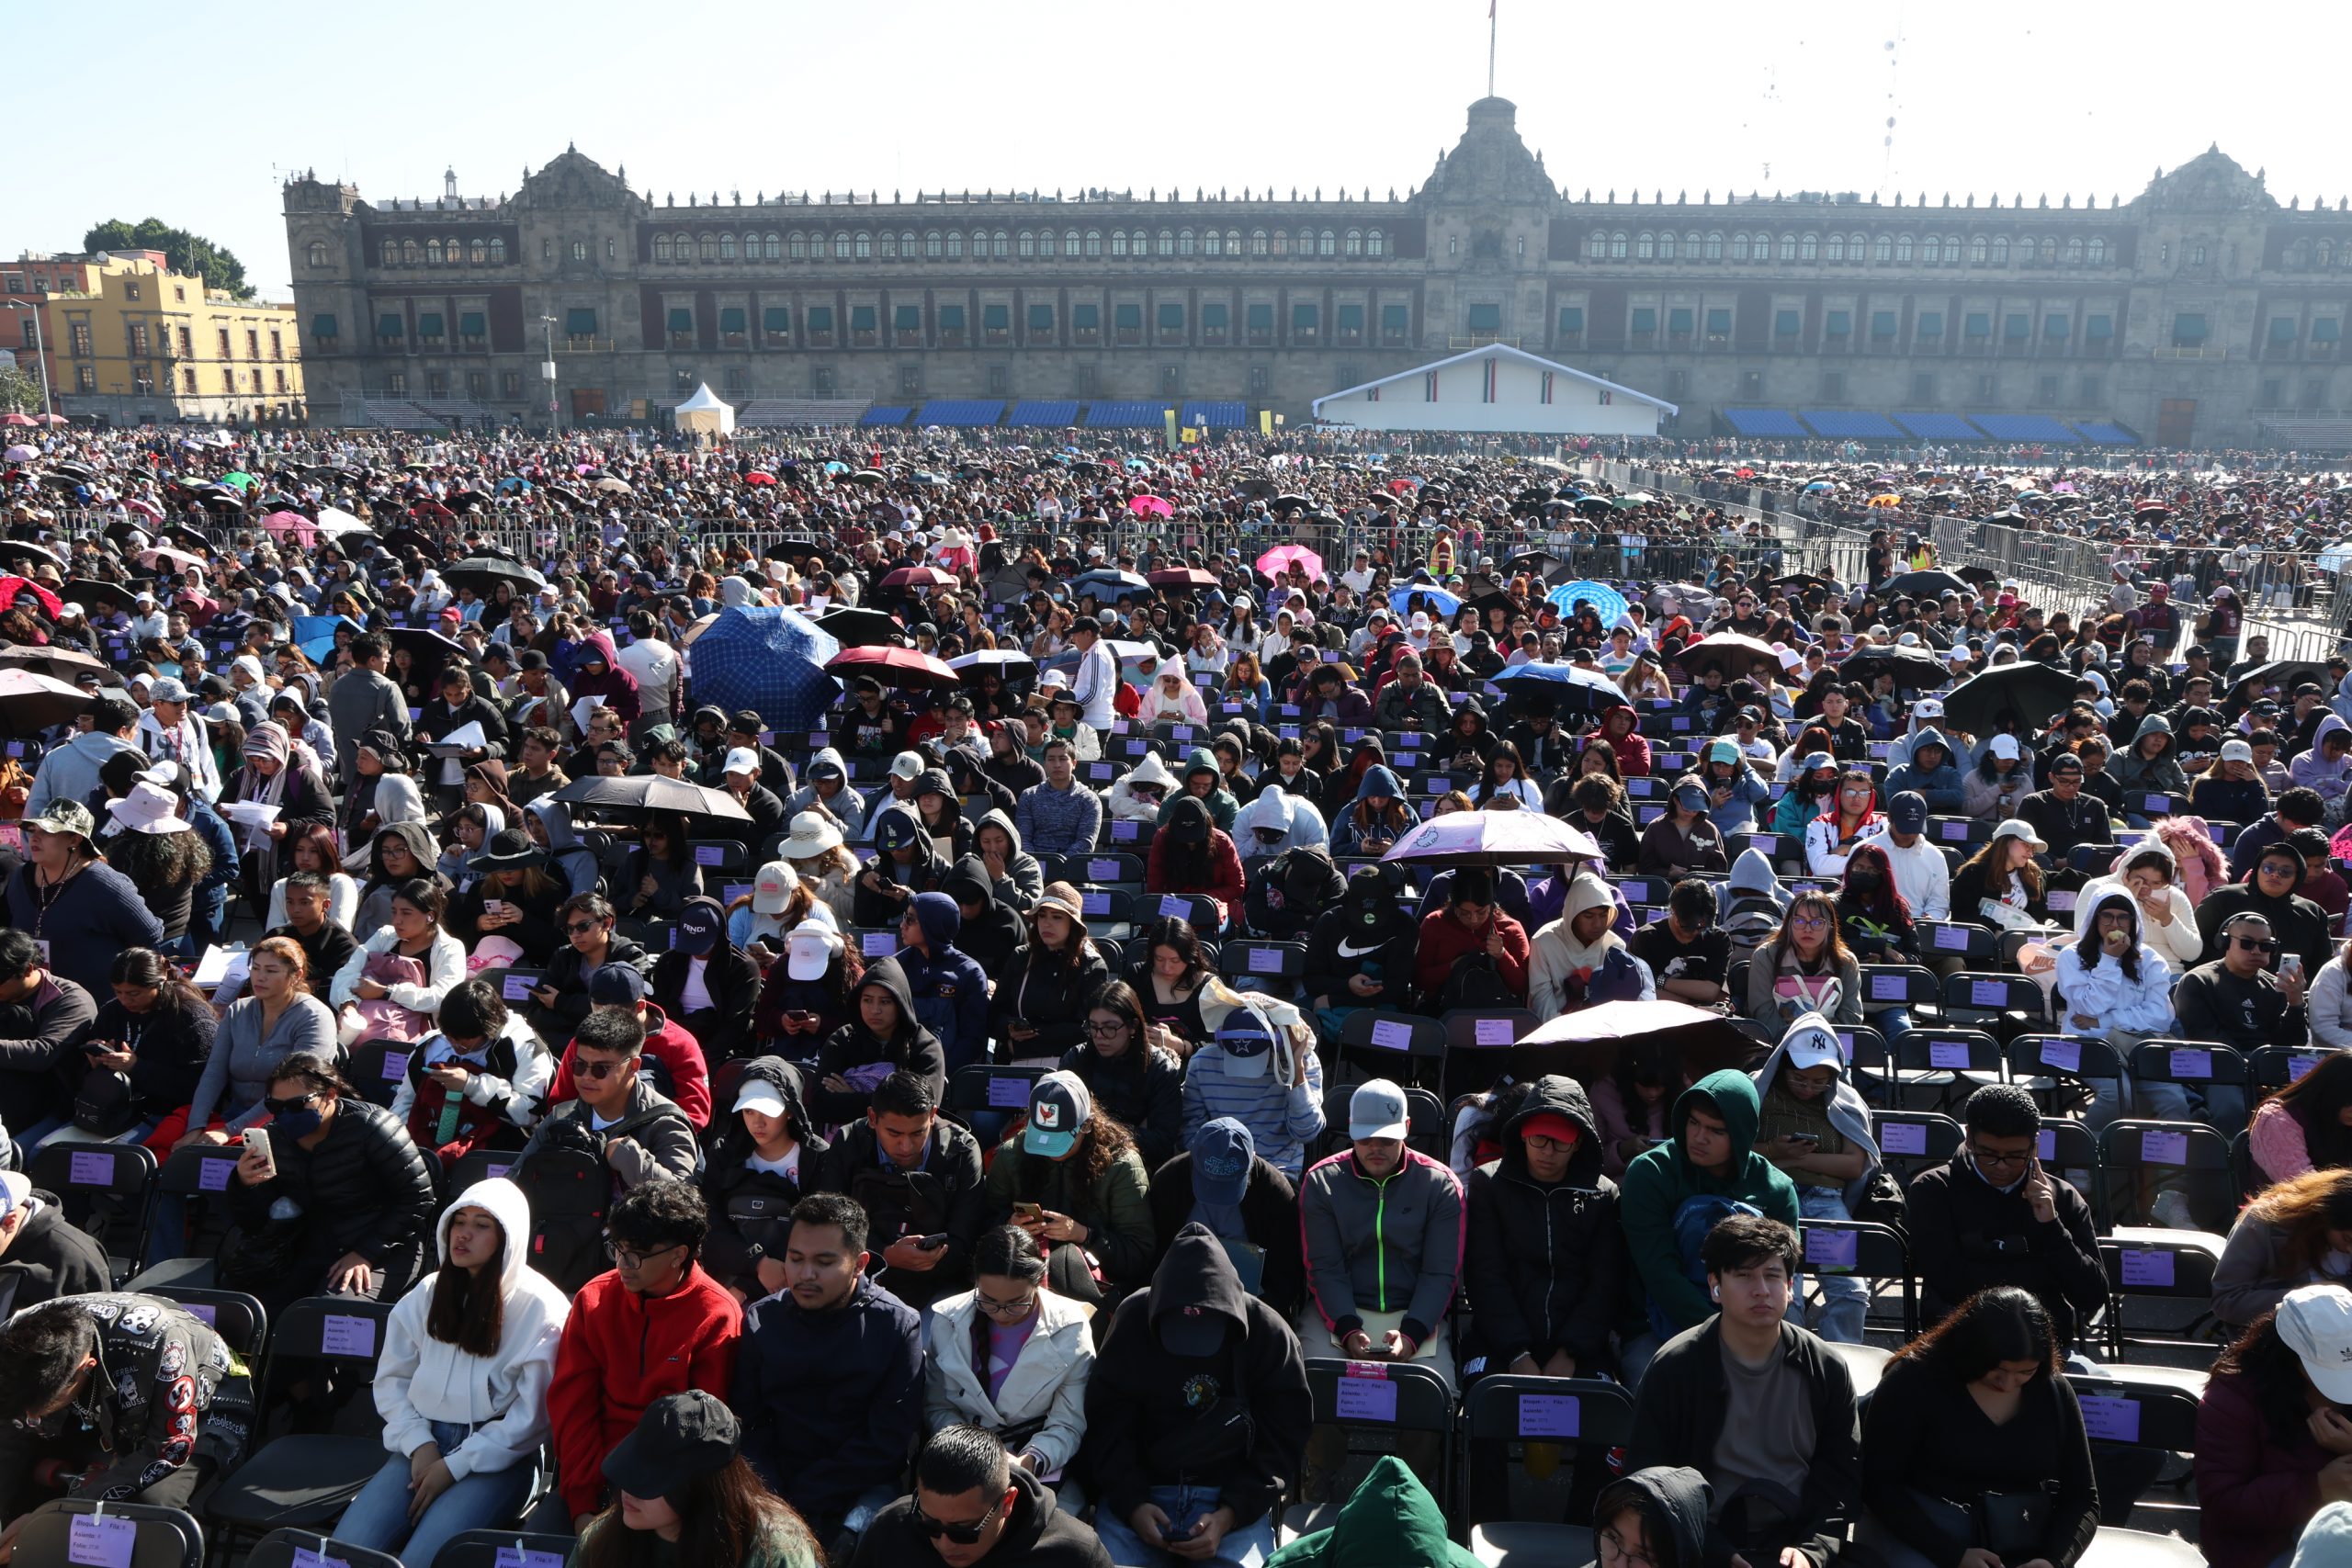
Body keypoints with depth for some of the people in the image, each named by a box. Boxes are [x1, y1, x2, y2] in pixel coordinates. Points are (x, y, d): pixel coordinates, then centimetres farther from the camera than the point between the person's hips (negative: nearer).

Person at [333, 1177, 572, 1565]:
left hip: (497, 1457, -4)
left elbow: (532, 1415, -8)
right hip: (423, 1442, 5)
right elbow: (391, 1378, 12)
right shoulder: (428, 1293, 11)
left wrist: (454, 1466, -10)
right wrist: (419, 1444, -3)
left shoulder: (540, 1307, -7)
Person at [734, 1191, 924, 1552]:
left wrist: (801, 1499, -14)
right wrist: (772, 1500, -18)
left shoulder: (898, 1325, -6)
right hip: (775, 1482, 3)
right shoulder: (761, 1320, 3)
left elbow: (887, 1441, -9)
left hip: (863, 1488, -3)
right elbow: (746, 1424, -1)